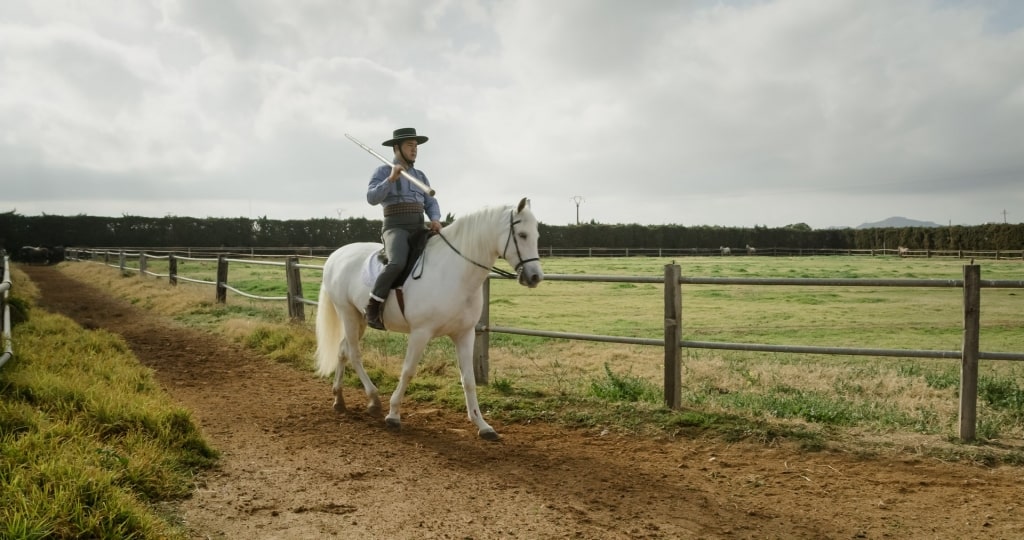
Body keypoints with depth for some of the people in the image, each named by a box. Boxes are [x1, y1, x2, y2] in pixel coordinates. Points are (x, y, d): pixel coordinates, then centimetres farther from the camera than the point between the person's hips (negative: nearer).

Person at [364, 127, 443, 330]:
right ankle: (372, 308, -17)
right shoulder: (383, 172, 4)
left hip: (419, 229, 6)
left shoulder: (420, 175, 21)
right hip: (395, 228, -6)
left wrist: (435, 220, -7)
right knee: (397, 263, -34)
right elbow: (372, 198, -10)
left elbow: (431, 203, 14)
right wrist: (391, 179, -20)